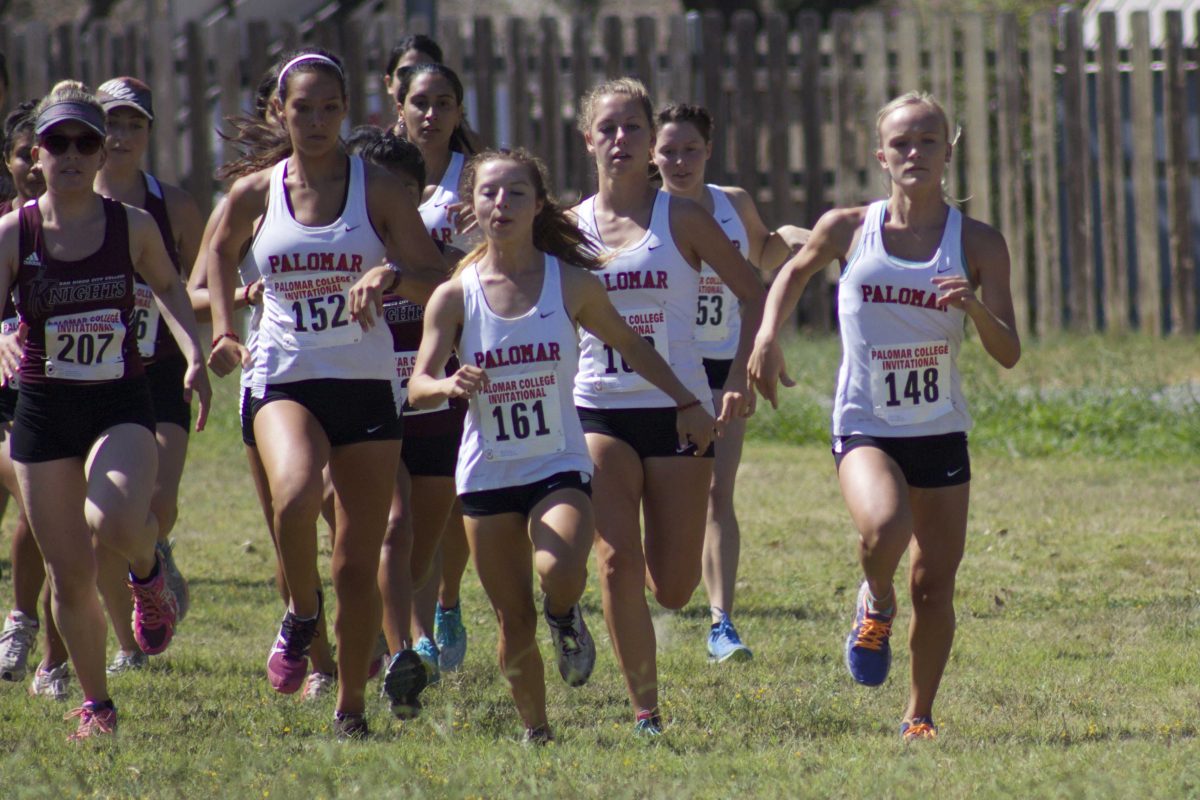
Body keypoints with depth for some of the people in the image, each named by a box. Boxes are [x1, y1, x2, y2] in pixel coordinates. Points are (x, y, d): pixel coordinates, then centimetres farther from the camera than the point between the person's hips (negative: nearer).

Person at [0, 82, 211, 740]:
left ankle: (149, 575, 5)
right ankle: (95, 705, 21)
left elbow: (168, 285, 18)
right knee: (70, 577, 2)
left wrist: (194, 353, 4)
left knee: (117, 520, -31)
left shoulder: (132, 227, -2)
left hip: (121, 405, -1)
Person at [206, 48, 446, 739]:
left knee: (359, 563, 2)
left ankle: (351, 708, 18)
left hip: (367, 384, 0)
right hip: (285, 379, 0)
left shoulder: (378, 190, -2)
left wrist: (391, 275, -23)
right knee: (296, 493, -33)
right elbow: (222, 252, 23)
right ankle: (302, 615, -5)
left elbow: (440, 284, -4)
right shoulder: (253, 196, 2)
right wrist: (225, 331, 11)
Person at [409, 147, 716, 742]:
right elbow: (418, 387, -10)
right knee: (514, 624, 2)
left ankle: (566, 617, 7)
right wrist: (449, 386, -32)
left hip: (559, 465, -1)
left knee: (560, 575, -29)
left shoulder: (572, 284, -4)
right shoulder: (454, 297, -5)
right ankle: (536, 731, 24)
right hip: (487, 473, 1)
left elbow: (630, 346, 11)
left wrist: (687, 402, 11)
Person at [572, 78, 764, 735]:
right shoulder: (569, 228, 5)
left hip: (678, 410, -1)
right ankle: (645, 710, -6)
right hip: (598, 412, 1)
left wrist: (740, 378, -8)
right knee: (618, 560, -15)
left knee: (673, 587, 0)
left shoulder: (682, 218, 0)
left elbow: (755, 295, 3)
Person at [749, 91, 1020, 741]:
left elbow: (1008, 355, -5)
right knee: (884, 528, -31)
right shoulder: (848, 229, -3)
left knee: (935, 585, 5)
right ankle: (876, 605, 3)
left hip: (941, 431, 2)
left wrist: (976, 308, -24)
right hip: (865, 426, -2)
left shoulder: (977, 243, -3)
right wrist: (767, 336, 3)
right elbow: (796, 271, 19)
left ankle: (919, 717, 24)